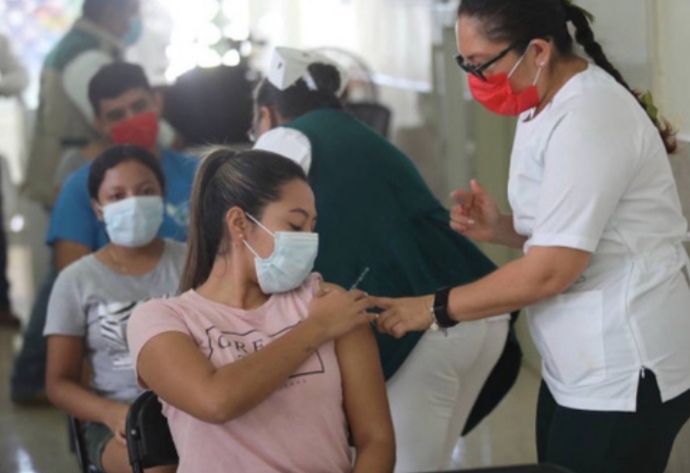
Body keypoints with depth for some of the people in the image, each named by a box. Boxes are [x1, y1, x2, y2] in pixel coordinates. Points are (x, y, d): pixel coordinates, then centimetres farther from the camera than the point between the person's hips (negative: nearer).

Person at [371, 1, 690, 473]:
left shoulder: (587, 117, -20)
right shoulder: (544, 108, 11)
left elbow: (551, 270, -22)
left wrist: (435, 308, -15)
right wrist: (501, 228, 2)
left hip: (624, 373, -9)